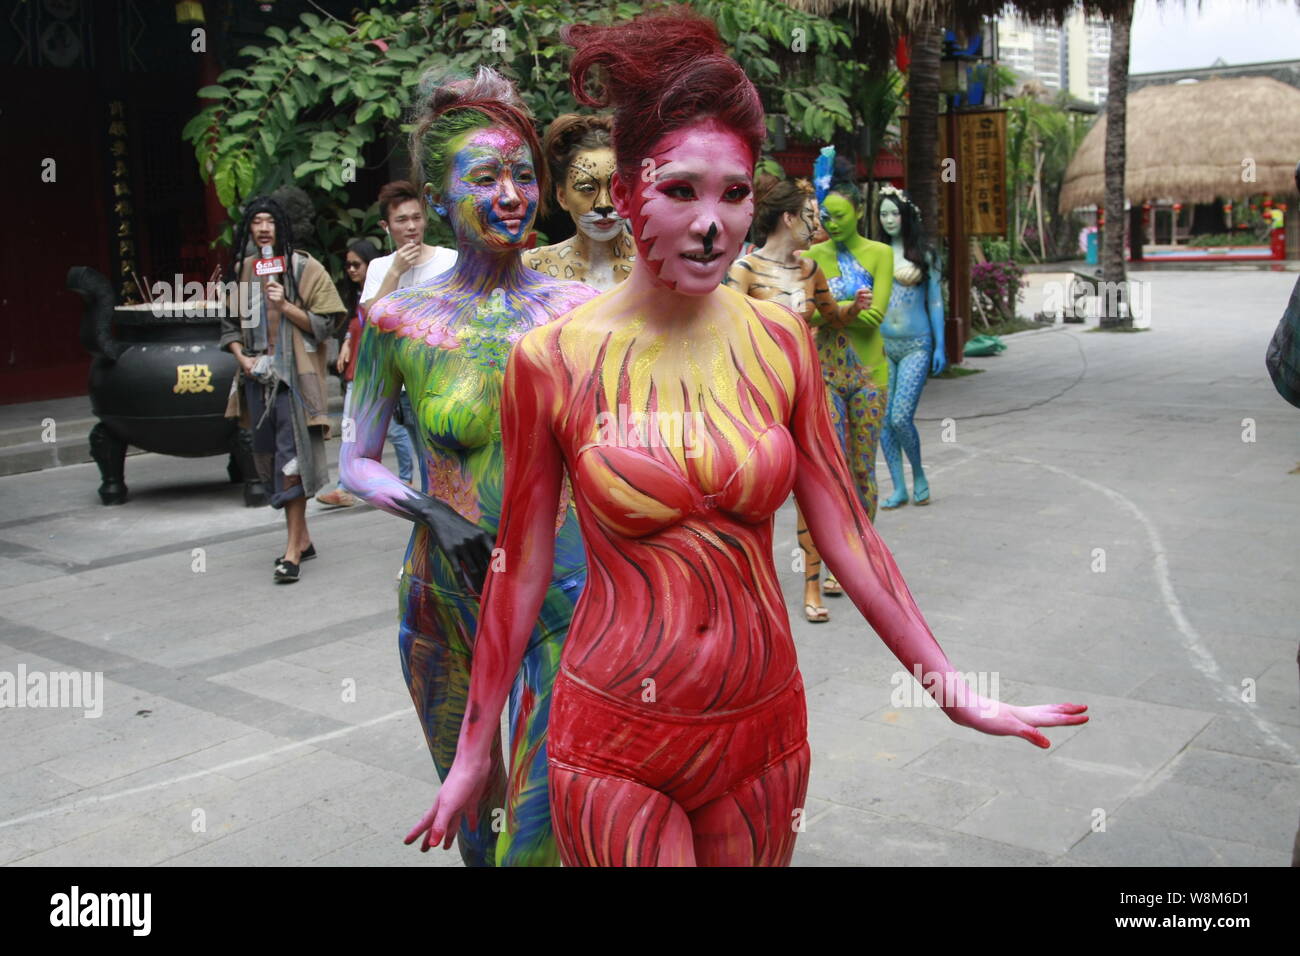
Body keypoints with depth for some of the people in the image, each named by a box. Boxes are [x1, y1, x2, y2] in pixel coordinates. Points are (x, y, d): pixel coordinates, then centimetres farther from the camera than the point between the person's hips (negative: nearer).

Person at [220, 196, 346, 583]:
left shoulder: (304, 268, -2)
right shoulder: (241, 270, 12)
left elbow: (324, 324, -3)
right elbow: (230, 324, 18)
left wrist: (285, 306, -15)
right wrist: (242, 357, 2)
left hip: (293, 375, -6)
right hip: (257, 376, 6)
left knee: (291, 455, -11)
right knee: (267, 455, 9)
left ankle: (293, 549, -8)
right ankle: (302, 538, 22)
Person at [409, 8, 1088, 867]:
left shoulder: (781, 341, -2)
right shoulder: (553, 360, -9)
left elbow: (847, 536, 2)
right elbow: (520, 572, -2)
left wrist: (955, 692, 3)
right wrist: (472, 754, 4)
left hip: (764, 730, 3)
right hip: (613, 743, -3)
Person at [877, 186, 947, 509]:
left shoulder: (923, 255, 4)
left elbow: (935, 302, 6)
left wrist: (940, 346, 1)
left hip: (916, 346, -2)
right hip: (881, 345, 3)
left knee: (900, 418, -12)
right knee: (884, 420, 1)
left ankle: (919, 476, 11)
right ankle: (899, 488, 12)